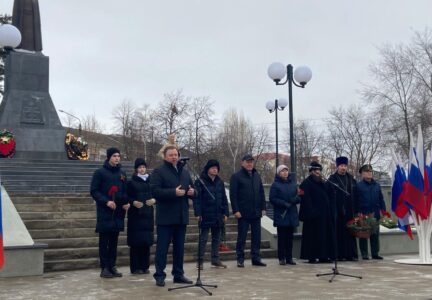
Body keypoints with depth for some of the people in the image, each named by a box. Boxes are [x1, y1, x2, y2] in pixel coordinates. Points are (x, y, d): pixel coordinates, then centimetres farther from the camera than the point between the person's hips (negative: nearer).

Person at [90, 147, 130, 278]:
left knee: (114, 240, 8)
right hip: (104, 212, -5)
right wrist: (106, 201, -18)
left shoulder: (122, 173, 14)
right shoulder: (100, 173, -2)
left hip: (118, 212, 5)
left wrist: (127, 202, 3)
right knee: (104, 240, 0)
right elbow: (94, 191, -6)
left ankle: (112, 266, 15)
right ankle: (104, 268, 4)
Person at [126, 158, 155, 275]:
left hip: (148, 214, 3)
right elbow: (127, 197, 0)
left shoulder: (150, 181, 9)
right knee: (135, 241, -4)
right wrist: (133, 202, -17)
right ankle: (135, 267, 4)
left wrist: (154, 200, -8)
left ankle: (145, 266, 12)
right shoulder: (131, 182, 1)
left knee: (147, 241, 4)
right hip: (135, 214, -3)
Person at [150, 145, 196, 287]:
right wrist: (173, 192, -24)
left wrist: (192, 191, -2)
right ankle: (159, 275, 8)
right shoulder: (159, 171, -6)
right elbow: (154, 190, -17)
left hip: (181, 216, 6)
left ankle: (178, 274, 22)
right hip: (166, 216, -6)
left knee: (179, 247, 13)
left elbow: (192, 188, 22)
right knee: (162, 247, -1)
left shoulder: (184, 171, 15)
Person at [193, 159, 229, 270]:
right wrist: (198, 213, -16)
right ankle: (200, 261, 7)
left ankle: (215, 259, 20)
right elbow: (196, 199, -10)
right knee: (203, 239, 0)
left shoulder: (219, 182, 11)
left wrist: (225, 213, 8)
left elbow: (224, 199, 14)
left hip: (218, 215, 6)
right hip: (206, 216, -5)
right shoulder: (200, 182, -6)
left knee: (216, 238, 11)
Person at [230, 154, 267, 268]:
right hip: (243, 213, -5)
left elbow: (262, 193, 16)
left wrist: (263, 208, 8)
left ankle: (256, 258, 17)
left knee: (256, 236, 8)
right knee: (242, 237, 2)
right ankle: (240, 259, 11)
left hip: (256, 212, 5)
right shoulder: (236, 176, -4)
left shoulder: (257, 176, 13)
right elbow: (233, 195, -9)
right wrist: (236, 210, -15)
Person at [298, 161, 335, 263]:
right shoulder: (306, 183, -7)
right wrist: (310, 212, -22)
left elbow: (327, 196, 21)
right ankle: (311, 257, 0)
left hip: (324, 215, 8)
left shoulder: (321, 182, 18)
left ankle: (323, 256, 14)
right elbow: (305, 199, -16)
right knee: (313, 236, -6)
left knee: (325, 235, 8)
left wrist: (329, 212, 14)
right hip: (313, 214, -8)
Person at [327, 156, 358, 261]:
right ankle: (339, 255, 3)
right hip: (337, 210, -4)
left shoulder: (351, 179, 13)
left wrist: (355, 209, 4)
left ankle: (351, 254, 11)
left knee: (350, 232, 6)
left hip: (349, 210, 4)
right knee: (339, 232, -2)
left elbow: (355, 195, 12)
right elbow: (330, 196, -6)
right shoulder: (332, 179, -1)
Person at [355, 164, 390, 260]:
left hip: (375, 214, 4)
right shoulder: (359, 186, -1)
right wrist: (357, 213, -7)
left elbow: (381, 199, 12)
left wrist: (383, 210, 3)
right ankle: (364, 254, 8)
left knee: (375, 234, 7)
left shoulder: (376, 185, 12)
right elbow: (356, 201, -2)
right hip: (363, 215, -4)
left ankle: (375, 253, 14)